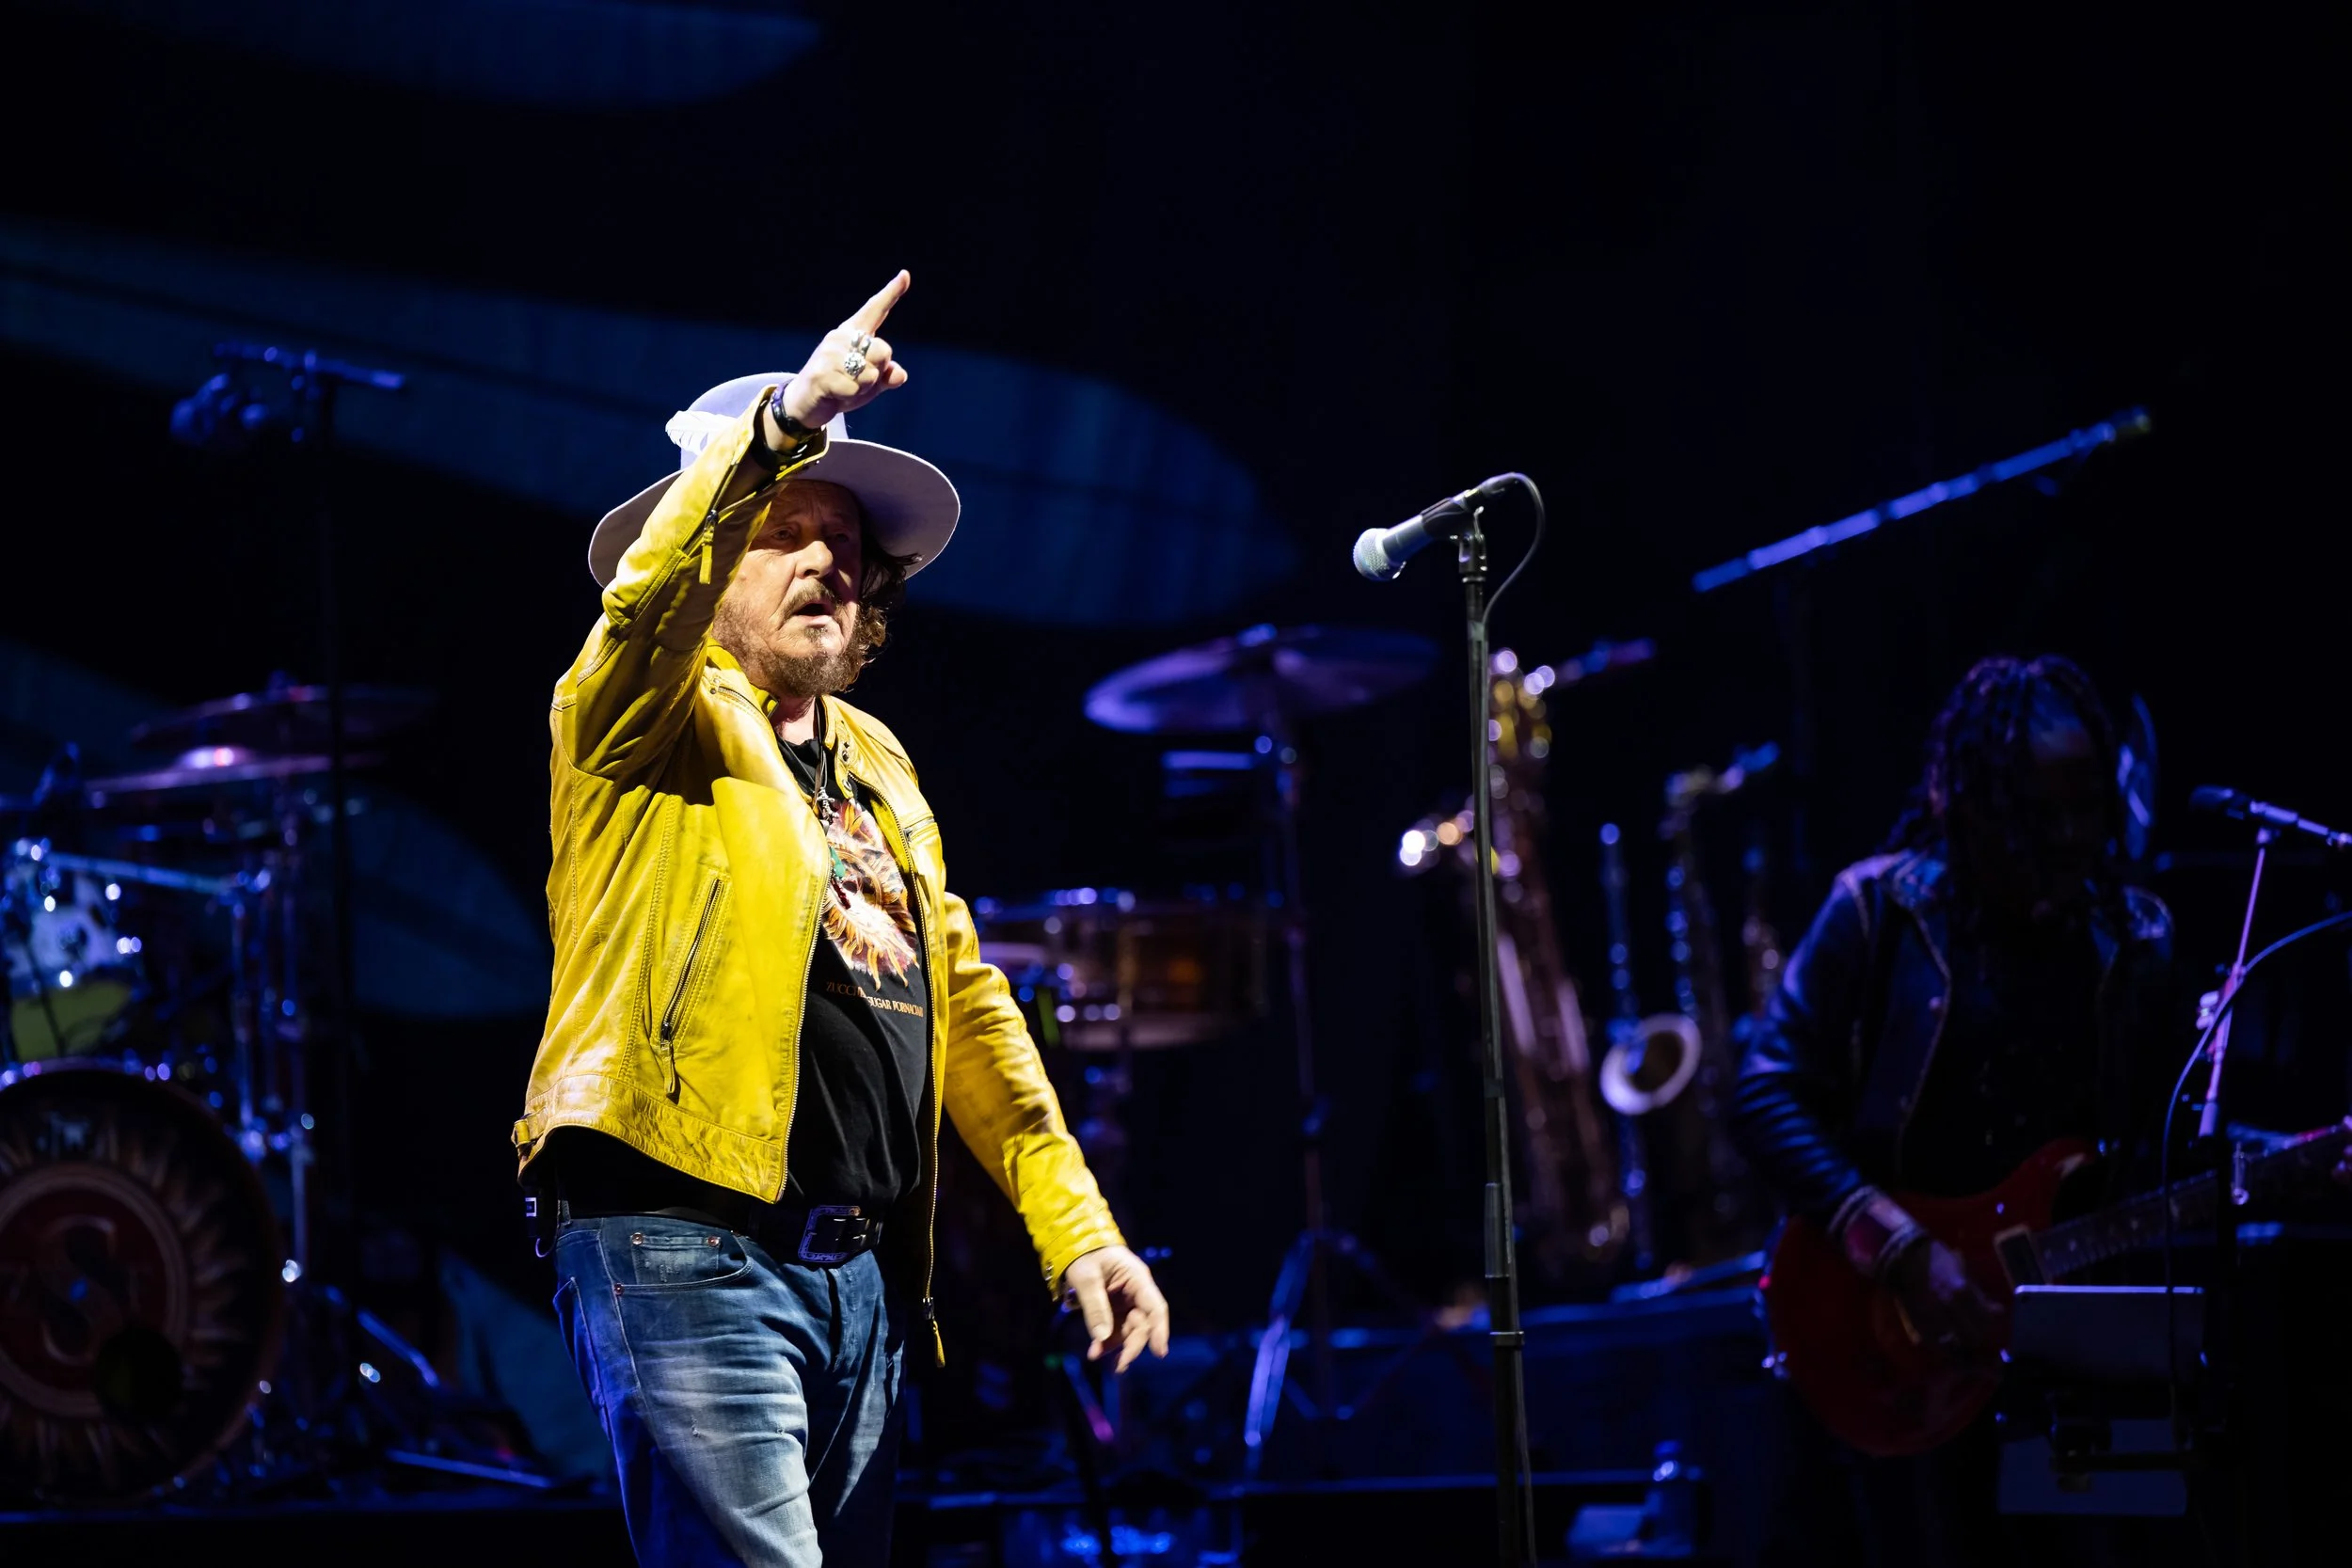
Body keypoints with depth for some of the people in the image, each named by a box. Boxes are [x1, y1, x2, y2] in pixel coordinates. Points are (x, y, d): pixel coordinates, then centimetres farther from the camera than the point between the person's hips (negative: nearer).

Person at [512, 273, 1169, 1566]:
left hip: (862, 1271, 8)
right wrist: (782, 425, -37)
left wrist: (1075, 1226, 15)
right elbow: (651, 592, -22)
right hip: (687, 1252, -7)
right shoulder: (651, 724, 2)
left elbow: (967, 1007, 22)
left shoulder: (879, 768, 23)